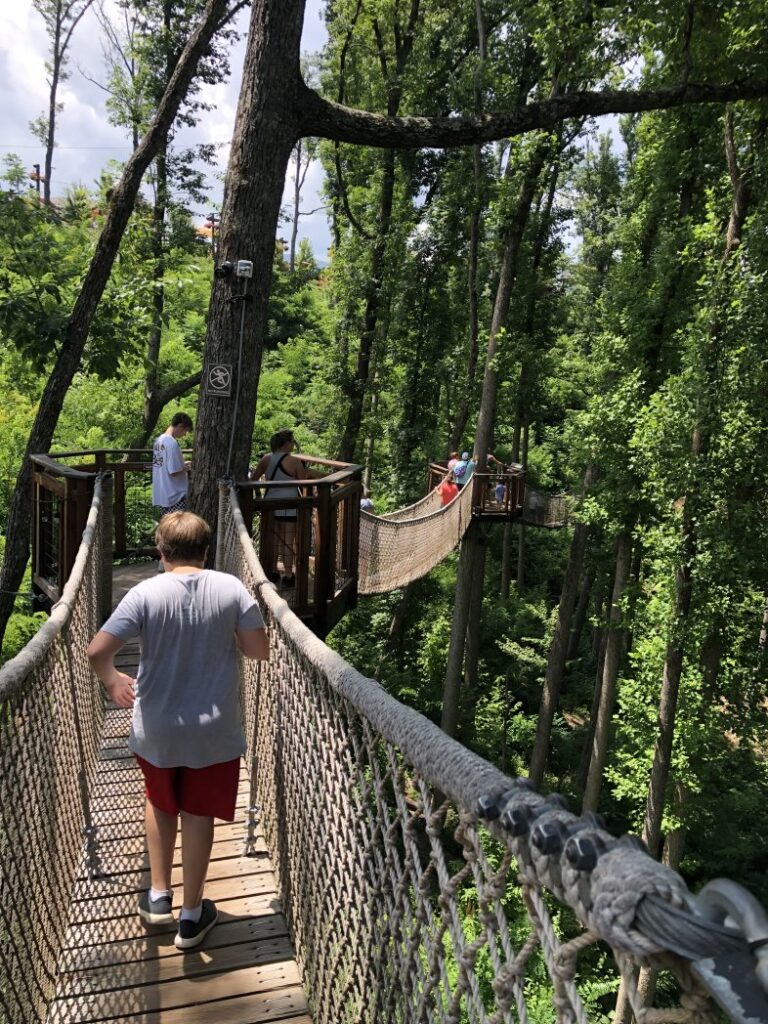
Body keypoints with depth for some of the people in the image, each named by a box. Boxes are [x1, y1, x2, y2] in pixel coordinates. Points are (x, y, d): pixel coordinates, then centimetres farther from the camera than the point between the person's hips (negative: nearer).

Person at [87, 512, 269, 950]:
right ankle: (192, 915, 29)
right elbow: (260, 649, -9)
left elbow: (98, 651, -18)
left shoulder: (145, 593, -14)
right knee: (198, 815, 15)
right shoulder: (231, 588, -12)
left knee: (160, 804, 27)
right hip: (214, 730, 0)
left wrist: (113, 680, 4)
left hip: (156, 729, 1)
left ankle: (159, 895, 36)